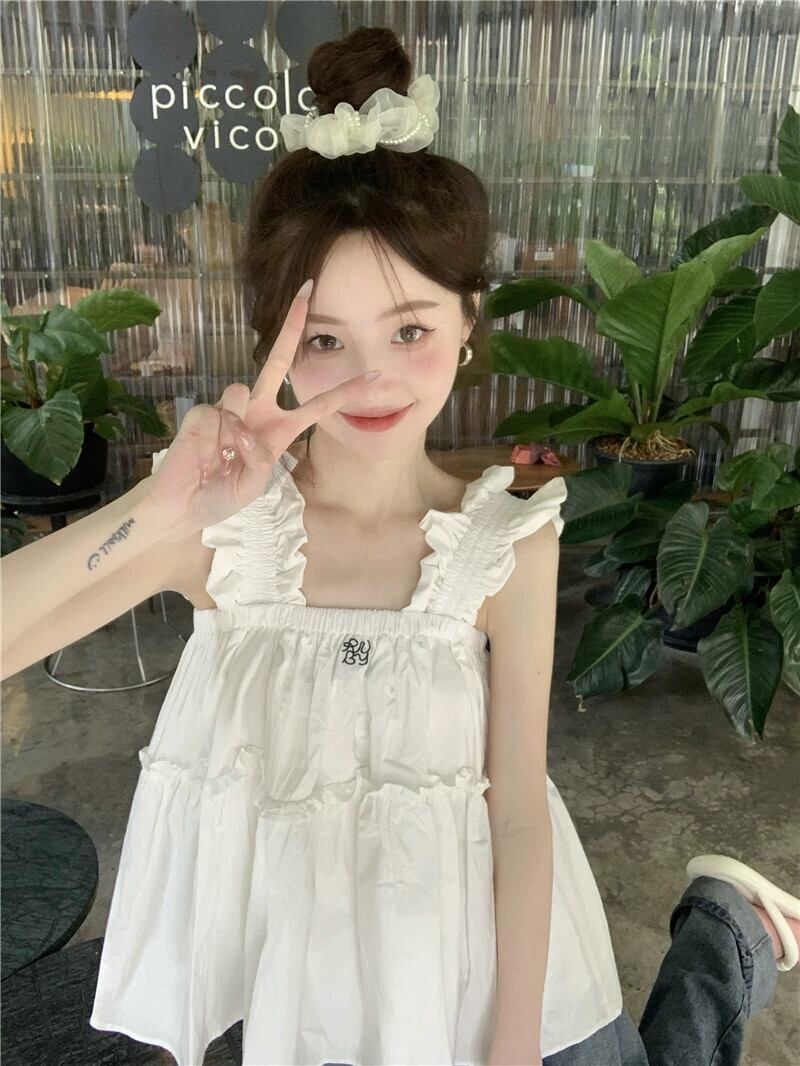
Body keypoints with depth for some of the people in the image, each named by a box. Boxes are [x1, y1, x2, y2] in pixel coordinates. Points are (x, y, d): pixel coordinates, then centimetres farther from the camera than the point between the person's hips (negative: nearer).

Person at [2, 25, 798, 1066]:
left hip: (482, 949, -1)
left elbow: (519, 811, -12)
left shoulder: (511, 543, -17)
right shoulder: (217, 523, -19)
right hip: (296, 956, 1)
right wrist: (158, 515, -42)